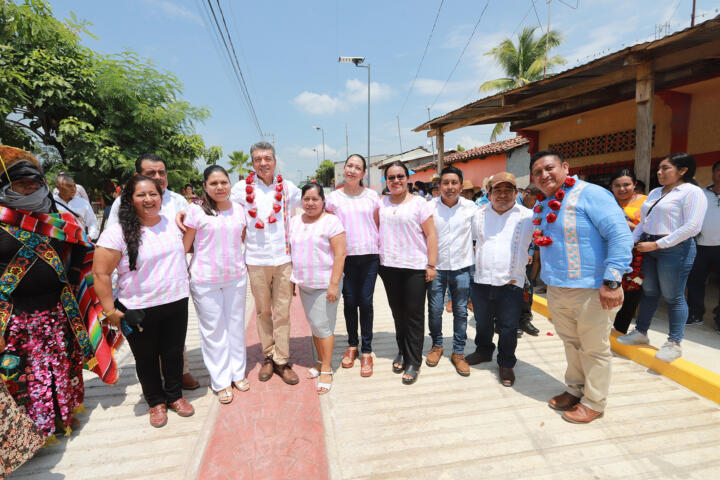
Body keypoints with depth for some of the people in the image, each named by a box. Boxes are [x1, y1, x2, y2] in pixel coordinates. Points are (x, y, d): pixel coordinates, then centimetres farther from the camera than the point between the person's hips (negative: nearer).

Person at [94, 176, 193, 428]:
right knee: (146, 359, 15)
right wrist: (110, 311, -11)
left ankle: (175, 396, 38)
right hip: (139, 311, -3)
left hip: (176, 303, 4)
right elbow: (100, 273, -12)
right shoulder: (118, 232, -14)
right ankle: (156, 402, 37)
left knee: (174, 353, 16)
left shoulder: (173, 224, 2)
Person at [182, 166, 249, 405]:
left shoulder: (239, 209, 4)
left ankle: (237, 372, 32)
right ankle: (221, 381, 23)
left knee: (236, 324, 14)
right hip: (205, 281, -3)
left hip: (236, 277, 4)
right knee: (213, 329, 7)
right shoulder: (196, 211, -8)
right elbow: (185, 247, -4)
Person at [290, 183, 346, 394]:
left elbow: (340, 254, -14)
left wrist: (334, 284, -18)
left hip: (325, 284, -6)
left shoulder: (331, 221, -10)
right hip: (304, 284, 6)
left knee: (323, 326, -1)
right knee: (314, 325, 15)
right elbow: (290, 251, 16)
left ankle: (326, 370, 14)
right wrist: (291, 280, 13)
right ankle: (320, 361, 32)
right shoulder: (294, 221, 9)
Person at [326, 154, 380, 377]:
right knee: (349, 301, 7)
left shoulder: (372, 196, 5)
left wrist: (381, 246, 6)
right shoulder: (333, 198, 4)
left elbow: (378, 224, 12)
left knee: (366, 302, 2)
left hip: (369, 255, 0)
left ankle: (366, 351, 14)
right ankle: (352, 345, 25)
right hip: (345, 256, 0)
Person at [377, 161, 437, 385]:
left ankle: (414, 362, 12)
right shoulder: (381, 203, 9)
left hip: (415, 267, -3)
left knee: (414, 315, 1)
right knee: (398, 313, 14)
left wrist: (432, 265, -8)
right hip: (389, 266, 4)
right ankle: (402, 352, 31)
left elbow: (431, 235, -4)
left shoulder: (419, 203, -2)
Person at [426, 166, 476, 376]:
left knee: (461, 311, 8)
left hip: (462, 267, 1)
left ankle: (458, 352, 24)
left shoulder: (471, 208, -1)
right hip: (436, 267, 0)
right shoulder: (430, 207, -3)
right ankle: (437, 345, 30)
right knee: (434, 309, 7)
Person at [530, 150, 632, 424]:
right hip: (556, 290, 7)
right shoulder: (541, 206, 10)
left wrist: (612, 281, -23)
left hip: (591, 291, -7)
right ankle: (575, 390, 38)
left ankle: (594, 402, 27)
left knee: (594, 350, 9)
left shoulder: (590, 194, -13)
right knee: (571, 344, 21)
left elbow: (620, 235, -19)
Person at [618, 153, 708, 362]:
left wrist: (657, 244, -18)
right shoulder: (655, 192, 16)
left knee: (673, 297, 1)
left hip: (674, 249, -7)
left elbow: (692, 226, -16)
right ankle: (641, 333, 23)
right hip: (649, 248, 7)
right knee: (649, 291, 13)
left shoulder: (692, 192, -7)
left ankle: (674, 343, 13)